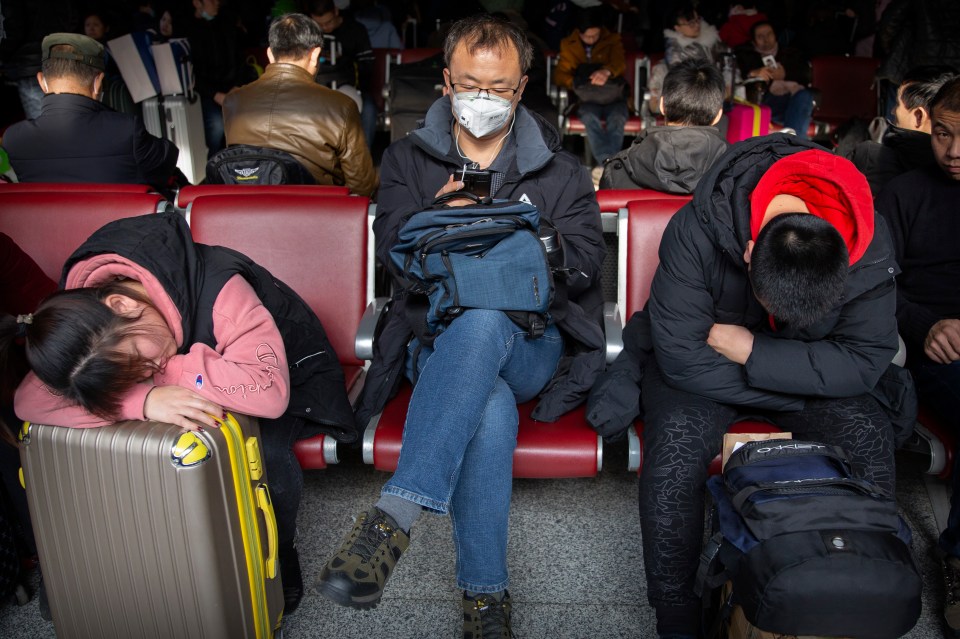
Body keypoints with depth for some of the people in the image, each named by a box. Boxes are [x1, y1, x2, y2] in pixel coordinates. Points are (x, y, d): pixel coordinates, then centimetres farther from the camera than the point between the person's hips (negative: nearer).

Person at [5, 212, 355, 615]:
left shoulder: (219, 290, -40)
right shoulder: (83, 322, -23)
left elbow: (269, 391, -48)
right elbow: (28, 401, -31)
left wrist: (170, 371, -40)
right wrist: (143, 399, -46)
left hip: (291, 373, -4)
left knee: (265, 448, -33)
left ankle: (277, 550, -3)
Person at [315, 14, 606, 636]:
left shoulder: (559, 171, 13)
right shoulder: (409, 159, 15)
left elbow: (582, 266, 1)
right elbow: (392, 251, 1)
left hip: (530, 344, 0)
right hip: (437, 341, 0)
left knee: (482, 320, -40)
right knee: (492, 410, -37)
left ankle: (394, 517, -44)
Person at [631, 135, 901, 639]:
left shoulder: (870, 248, -23)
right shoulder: (694, 232, -33)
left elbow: (866, 360, -18)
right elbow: (683, 358, -28)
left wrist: (753, 351, -28)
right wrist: (802, 388, -22)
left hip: (812, 364, 3)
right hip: (704, 369, -2)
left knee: (869, 437, -23)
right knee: (675, 445, -31)